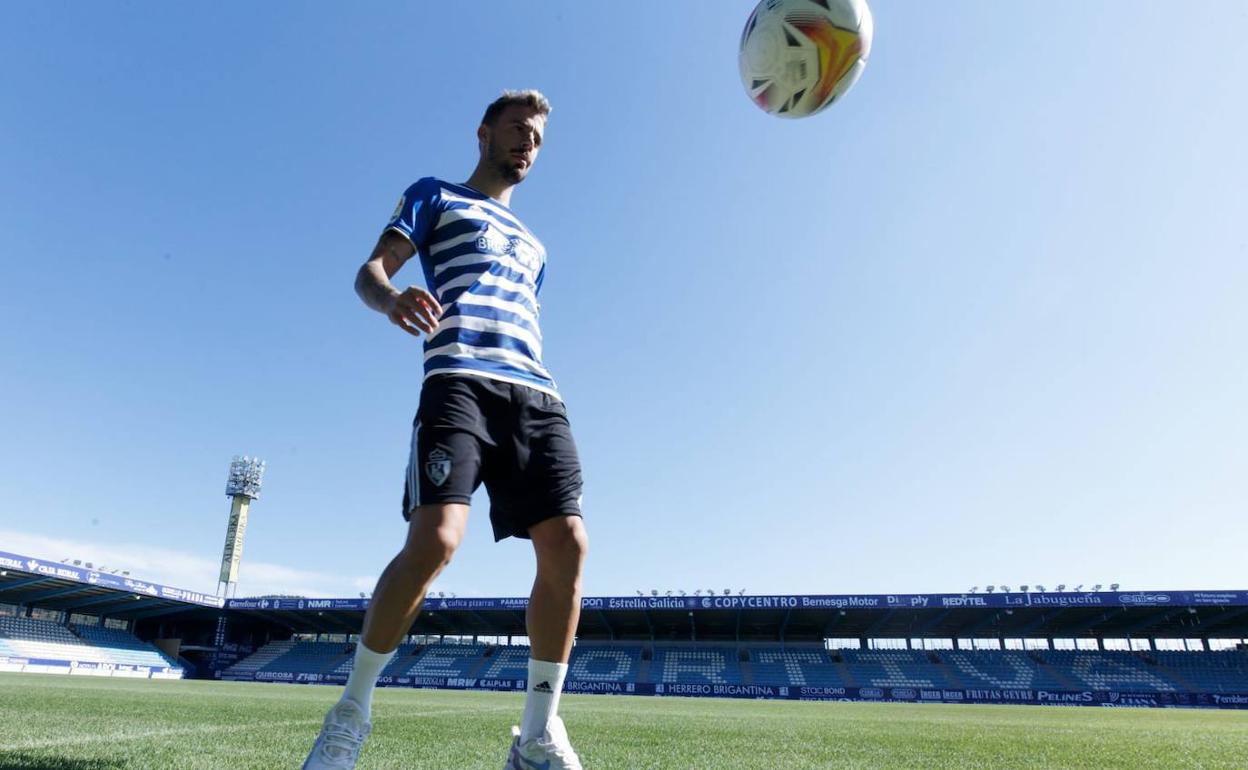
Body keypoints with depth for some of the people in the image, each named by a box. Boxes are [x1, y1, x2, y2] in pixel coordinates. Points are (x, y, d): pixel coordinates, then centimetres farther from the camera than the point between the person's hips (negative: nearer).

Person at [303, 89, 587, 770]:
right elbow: (369, 271, 6)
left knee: (567, 544, -11)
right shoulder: (434, 196, 20)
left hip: (537, 394, 5)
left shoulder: (532, 244, 35)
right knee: (434, 539, -22)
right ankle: (353, 707, 1)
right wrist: (391, 297, -18)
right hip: (459, 381, -5)